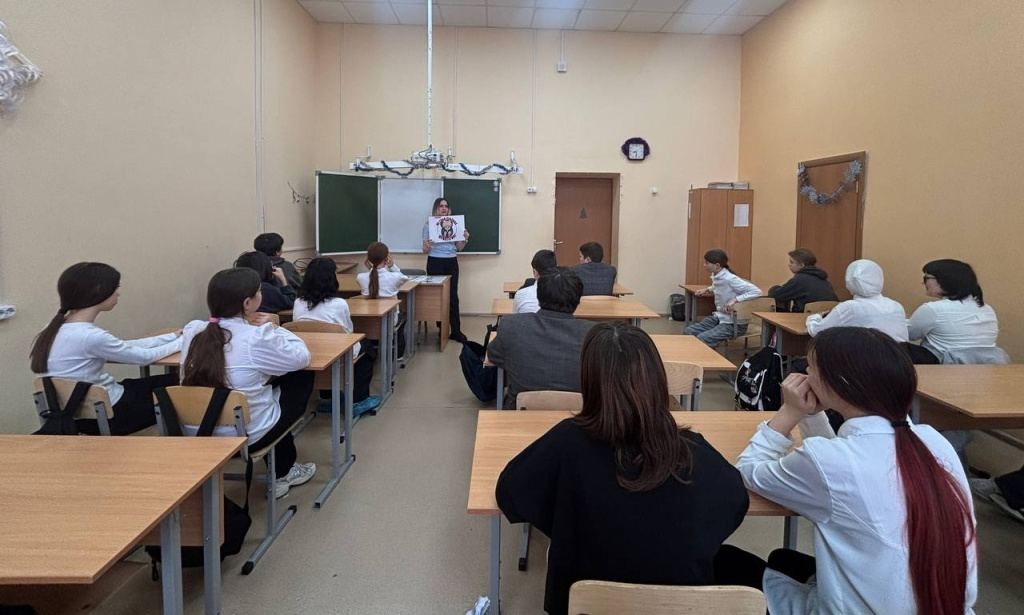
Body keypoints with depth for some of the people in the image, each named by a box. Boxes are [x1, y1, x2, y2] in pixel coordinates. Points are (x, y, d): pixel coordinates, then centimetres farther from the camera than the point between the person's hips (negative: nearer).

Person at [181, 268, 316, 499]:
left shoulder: (192, 331, -3)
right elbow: (301, 357, -6)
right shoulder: (256, 338, -21)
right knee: (302, 378, 17)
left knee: (272, 381, 28)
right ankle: (282, 473, 31)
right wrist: (271, 328, 5)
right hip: (246, 434, -6)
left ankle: (280, 470, 38)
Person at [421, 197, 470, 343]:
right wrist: (427, 247, -22)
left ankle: (456, 331, 2)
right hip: (435, 263, -2)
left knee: (453, 296, -1)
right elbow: (425, 251, 1)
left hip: (451, 262, 2)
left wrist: (465, 239, -8)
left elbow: (459, 248, 11)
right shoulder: (428, 224, 2)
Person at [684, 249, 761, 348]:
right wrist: (707, 290, 13)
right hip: (719, 317, 8)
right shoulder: (715, 277, 4)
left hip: (734, 323, -8)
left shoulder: (730, 279, -21)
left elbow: (757, 291, -25)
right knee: (688, 332, -4)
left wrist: (735, 300, -31)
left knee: (702, 339, -25)